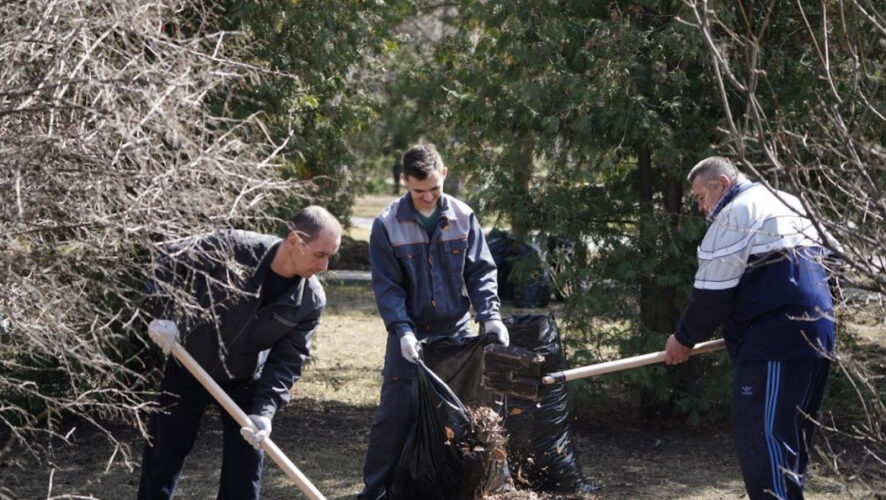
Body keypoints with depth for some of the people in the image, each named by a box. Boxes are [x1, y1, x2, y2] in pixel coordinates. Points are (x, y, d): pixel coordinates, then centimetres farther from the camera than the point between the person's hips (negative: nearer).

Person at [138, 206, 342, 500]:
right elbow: (171, 261, -15)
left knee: (245, 466, 1)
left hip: (244, 380, 2)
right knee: (163, 455, 8)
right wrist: (166, 314, -23)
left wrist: (265, 410, -27)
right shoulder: (233, 248, -28)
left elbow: (287, 361, -15)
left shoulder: (311, 302, -19)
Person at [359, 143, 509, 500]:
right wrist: (402, 330, -21)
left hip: (456, 331, 2)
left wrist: (489, 316, -14)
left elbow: (481, 272, 0)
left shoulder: (462, 217, -3)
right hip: (411, 335, -2)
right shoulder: (387, 225, -10)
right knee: (396, 414, -2)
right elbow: (387, 286, -10)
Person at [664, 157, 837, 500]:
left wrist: (684, 338, 5)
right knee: (788, 437, 14)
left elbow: (712, 294, -9)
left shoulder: (735, 214, -6)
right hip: (812, 333, 10)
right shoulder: (786, 204, 23)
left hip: (775, 342, -10)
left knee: (760, 437, -11)